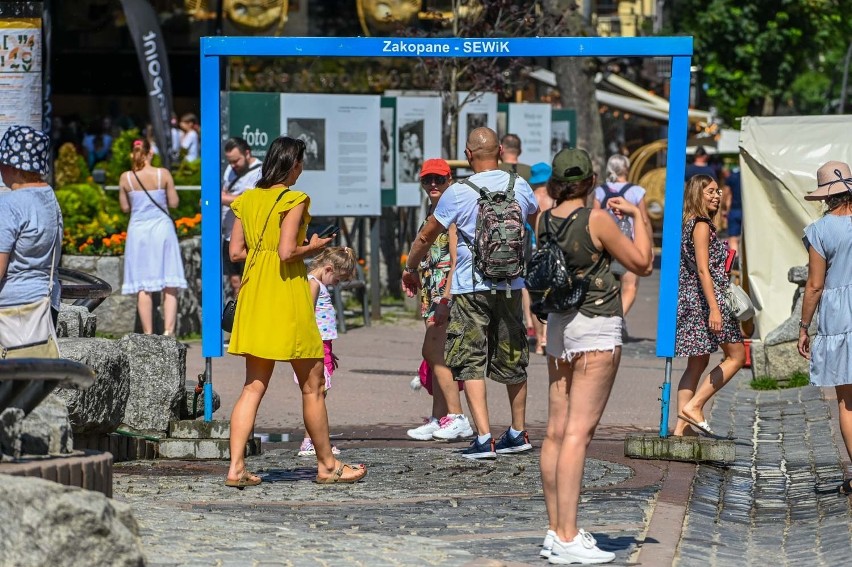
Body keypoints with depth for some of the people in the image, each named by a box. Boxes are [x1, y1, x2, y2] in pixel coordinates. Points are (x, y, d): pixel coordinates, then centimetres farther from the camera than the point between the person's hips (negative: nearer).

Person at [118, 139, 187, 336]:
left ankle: (148, 334, 5)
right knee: (170, 286, 2)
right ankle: (168, 331, -10)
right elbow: (173, 203, 0)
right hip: (162, 228, -1)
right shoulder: (163, 174, -6)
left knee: (143, 287, 5)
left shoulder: (126, 178, -3)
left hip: (138, 229, 1)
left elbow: (125, 207, 5)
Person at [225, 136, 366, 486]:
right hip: (287, 293, -7)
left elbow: (236, 251, 6)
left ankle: (236, 467, -3)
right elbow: (287, 252, -19)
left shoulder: (246, 200, 9)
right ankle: (327, 465, 13)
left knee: (254, 386, 6)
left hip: (254, 293, 7)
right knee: (312, 385, 5)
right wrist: (313, 248, -2)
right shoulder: (293, 200, -11)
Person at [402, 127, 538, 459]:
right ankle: (518, 434, 27)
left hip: (471, 287, -4)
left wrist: (410, 270, 18)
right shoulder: (519, 187, 3)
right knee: (512, 361, 16)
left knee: (470, 363, -2)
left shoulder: (458, 193, -9)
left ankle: (484, 439, -13)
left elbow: (426, 237, 0)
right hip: (511, 285, 4)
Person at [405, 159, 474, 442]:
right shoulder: (432, 211, 18)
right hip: (432, 290, 9)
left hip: (448, 288, -9)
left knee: (433, 351, -13)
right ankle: (439, 419, 12)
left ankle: (457, 417, -14)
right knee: (435, 355, 9)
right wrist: (424, 297, 19)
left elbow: (456, 257, -17)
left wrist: (447, 294, -23)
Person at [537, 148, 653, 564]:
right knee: (578, 432, -9)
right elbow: (641, 263, -7)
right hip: (597, 327, -7)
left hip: (558, 324, 7)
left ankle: (556, 531, 13)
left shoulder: (544, 222, 4)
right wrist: (638, 215, 6)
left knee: (557, 431, 9)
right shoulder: (596, 220, -13)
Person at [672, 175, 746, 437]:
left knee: (698, 363, 10)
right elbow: (703, 269, -19)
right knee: (736, 356, -1)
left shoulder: (691, 225, 16)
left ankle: (682, 426, 6)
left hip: (689, 299, 9)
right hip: (705, 298, -9)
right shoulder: (701, 225, -12)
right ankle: (694, 406, -9)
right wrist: (714, 308, -24)